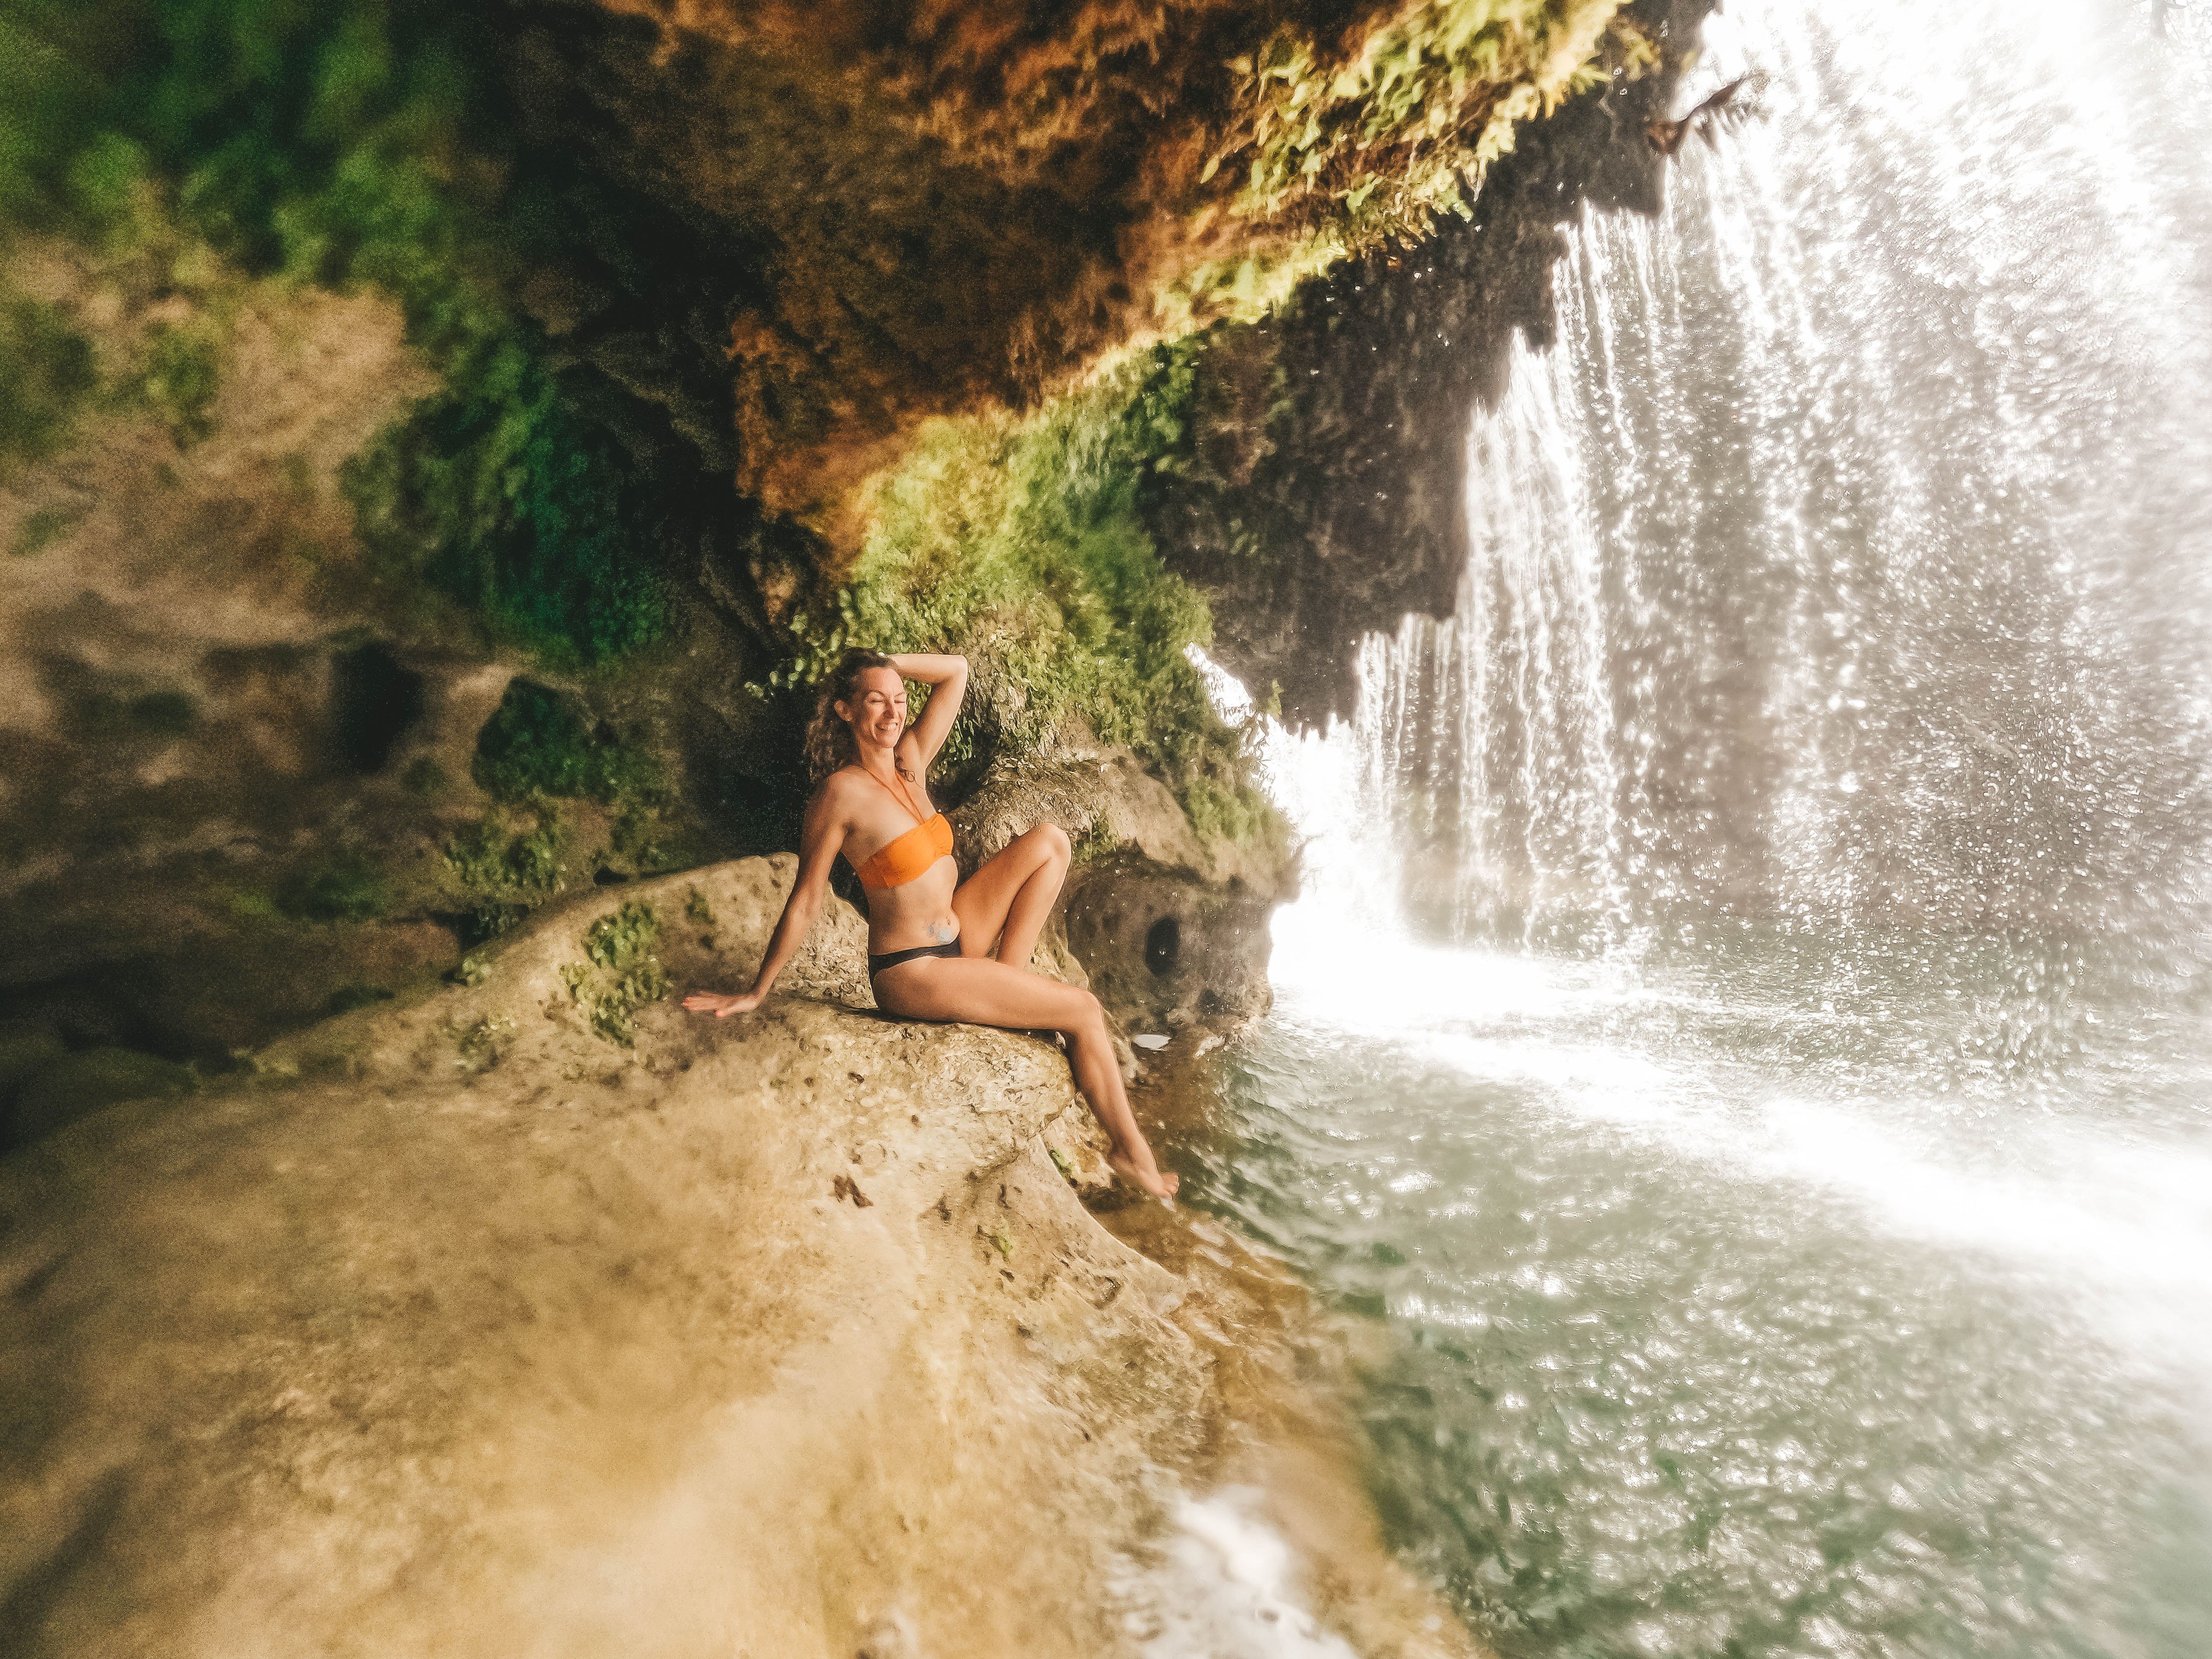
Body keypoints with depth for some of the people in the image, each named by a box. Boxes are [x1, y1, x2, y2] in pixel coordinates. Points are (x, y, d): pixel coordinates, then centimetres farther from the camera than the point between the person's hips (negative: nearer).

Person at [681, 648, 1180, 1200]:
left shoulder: (910, 762, 3)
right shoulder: (843, 792, -18)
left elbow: (957, 671, 8)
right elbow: (804, 905, -12)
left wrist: (880, 665, -1)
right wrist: (755, 994, -7)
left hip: (957, 941, 8)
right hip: (911, 973, -8)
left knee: (1049, 841, -1)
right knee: (1085, 1013, -5)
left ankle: (1007, 979, 0)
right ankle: (1130, 1150, 14)